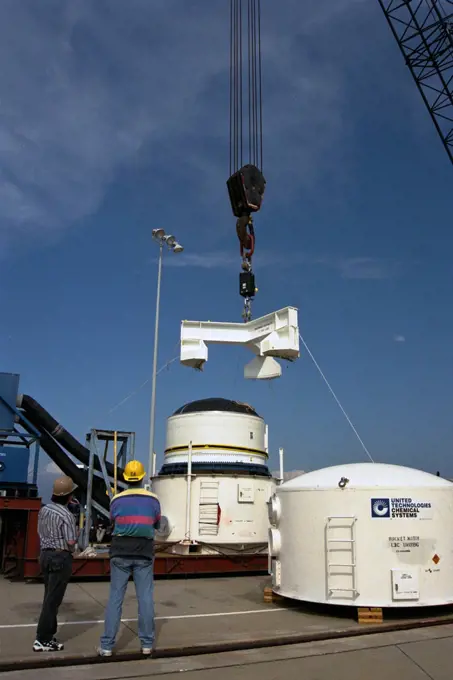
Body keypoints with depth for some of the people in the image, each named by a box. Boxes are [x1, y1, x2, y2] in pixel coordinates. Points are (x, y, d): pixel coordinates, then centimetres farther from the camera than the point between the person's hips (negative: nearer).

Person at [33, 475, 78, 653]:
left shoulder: (44, 510, 4)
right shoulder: (66, 515, -20)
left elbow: (41, 532, 14)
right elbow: (71, 542, -19)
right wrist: (75, 534, 0)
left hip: (45, 554, 8)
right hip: (61, 558, -8)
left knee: (49, 597, 17)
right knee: (53, 599, -2)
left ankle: (47, 633, 25)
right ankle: (43, 640, 2)